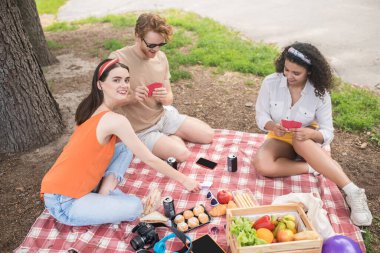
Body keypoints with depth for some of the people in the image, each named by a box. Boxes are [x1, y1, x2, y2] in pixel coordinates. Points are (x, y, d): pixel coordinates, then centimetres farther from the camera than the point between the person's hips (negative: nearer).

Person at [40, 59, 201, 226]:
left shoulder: (93, 110, 4)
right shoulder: (115, 120, -23)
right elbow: (150, 159, -16)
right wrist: (184, 180, -5)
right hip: (63, 203, -8)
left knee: (125, 148, 4)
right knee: (135, 206, -13)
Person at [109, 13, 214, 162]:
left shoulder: (161, 57, -3)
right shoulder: (117, 59, -19)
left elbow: (169, 98, 3)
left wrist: (164, 97, -21)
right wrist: (132, 96, -33)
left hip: (163, 115, 6)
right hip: (140, 129, -5)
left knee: (208, 135, 0)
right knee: (181, 154, -24)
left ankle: (171, 136, 17)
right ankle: (170, 137, 6)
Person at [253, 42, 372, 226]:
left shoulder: (319, 93, -17)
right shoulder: (271, 83, -15)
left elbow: (327, 133, -15)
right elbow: (261, 115, -8)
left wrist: (310, 133, -39)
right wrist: (272, 126, -31)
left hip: (308, 142, -1)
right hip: (280, 139, 2)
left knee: (301, 141, -41)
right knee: (260, 164, -32)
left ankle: (352, 192, -37)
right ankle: (311, 168, -18)